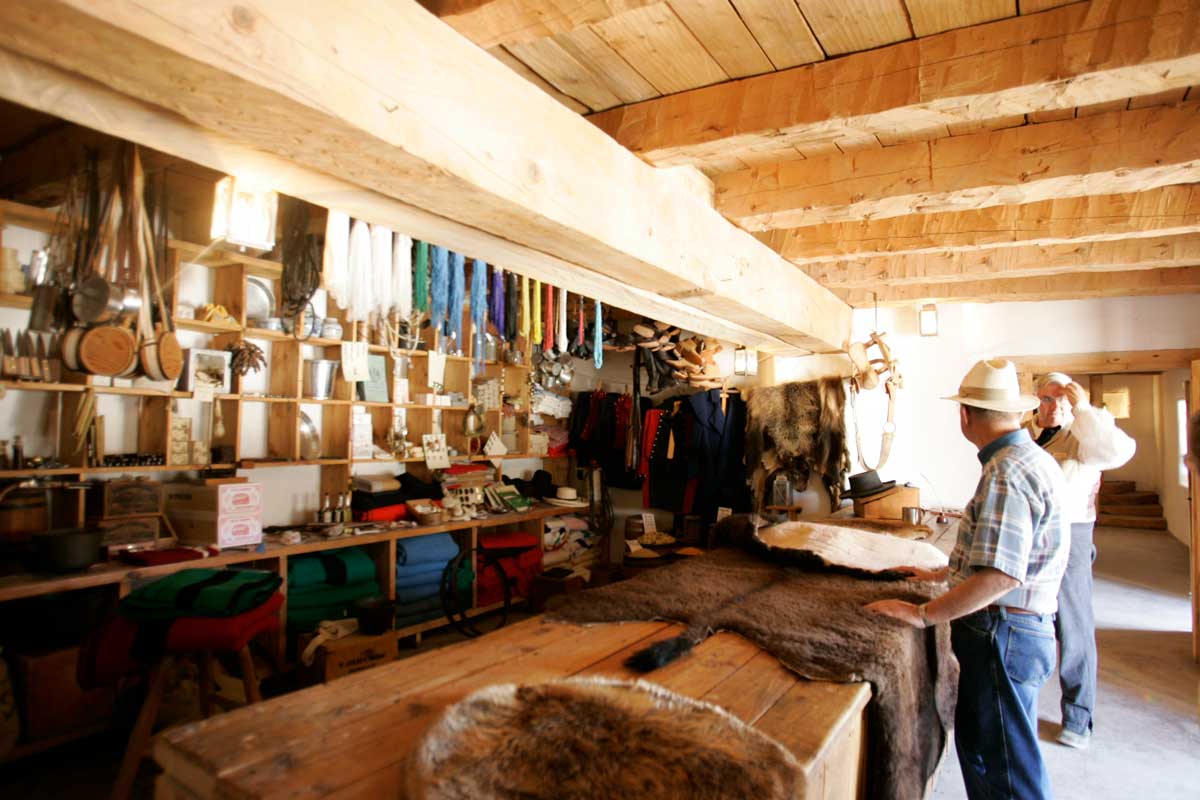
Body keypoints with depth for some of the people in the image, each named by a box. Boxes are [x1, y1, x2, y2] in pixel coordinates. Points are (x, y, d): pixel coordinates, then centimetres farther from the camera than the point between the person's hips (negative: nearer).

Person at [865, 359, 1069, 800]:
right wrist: (942, 574, 22)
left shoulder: (1006, 472, -23)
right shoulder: (1033, 458, 11)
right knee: (978, 743, 21)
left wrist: (922, 614, -23)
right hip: (1020, 630, 10)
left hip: (1002, 634, -10)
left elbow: (1001, 576, -29)